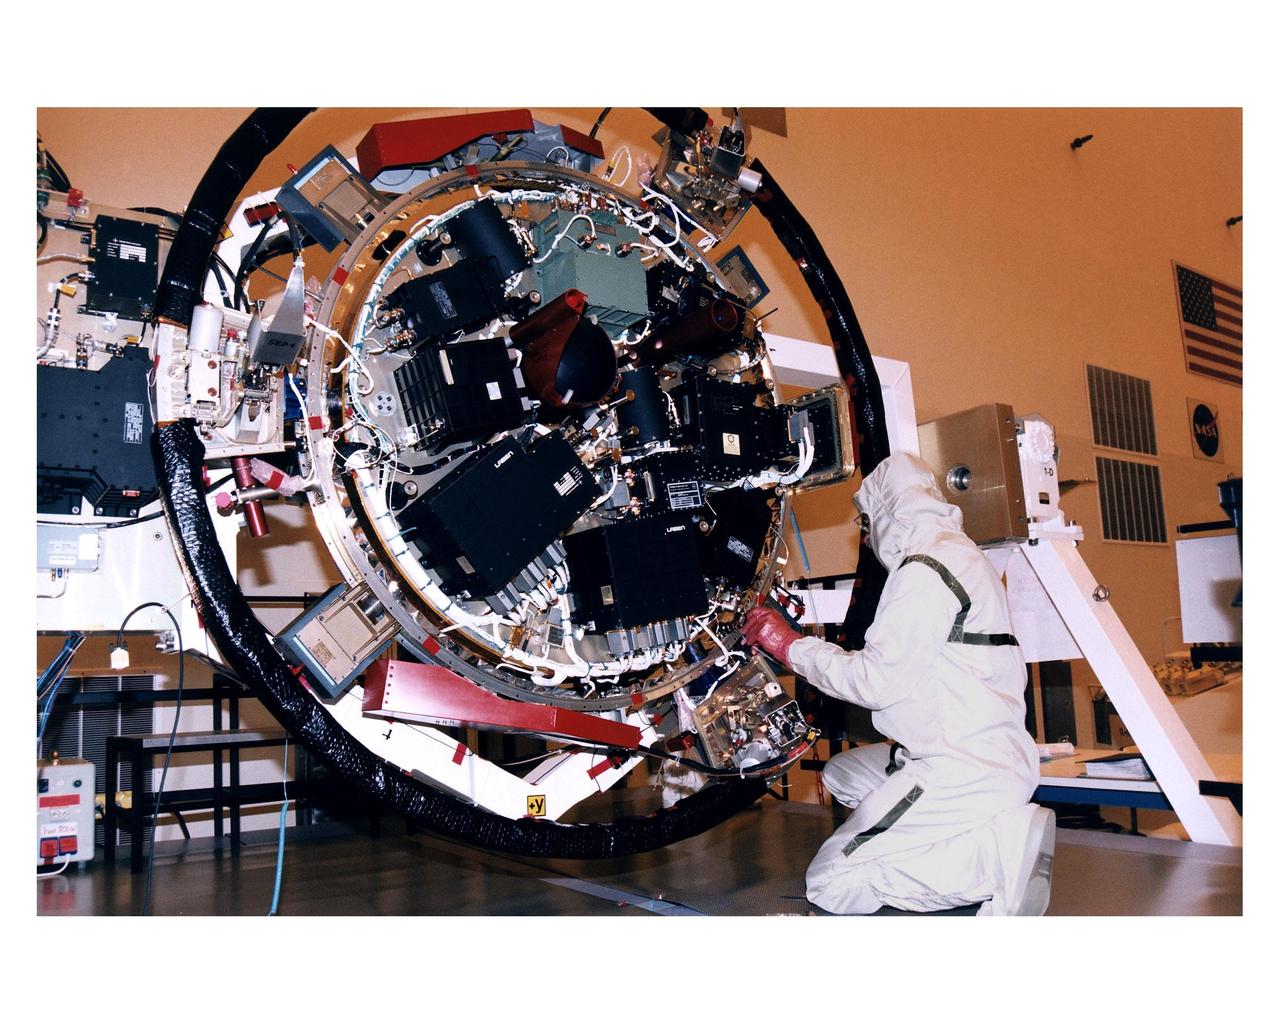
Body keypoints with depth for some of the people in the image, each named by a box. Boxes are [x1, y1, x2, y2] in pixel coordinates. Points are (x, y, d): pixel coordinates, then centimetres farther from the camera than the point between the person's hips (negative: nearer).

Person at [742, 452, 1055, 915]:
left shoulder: (926, 569, -15)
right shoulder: (958, 552, 17)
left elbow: (879, 680, -18)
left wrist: (792, 645, -8)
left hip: (963, 770, -10)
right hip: (993, 756, 10)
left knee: (829, 884, -7)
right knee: (840, 773, 23)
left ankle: (1002, 850, -11)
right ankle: (978, 834, 8)